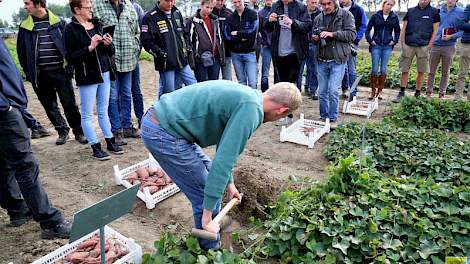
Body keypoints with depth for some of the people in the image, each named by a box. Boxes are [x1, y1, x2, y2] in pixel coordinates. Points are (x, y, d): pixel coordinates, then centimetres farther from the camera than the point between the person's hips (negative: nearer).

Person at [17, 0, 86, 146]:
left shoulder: (58, 22, 1)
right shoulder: (25, 27, 6)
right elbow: (21, 52, 11)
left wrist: (69, 67, -5)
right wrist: (29, 73, 4)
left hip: (61, 71, -3)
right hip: (40, 75, 3)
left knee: (70, 104, -1)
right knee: (50, 106, 9)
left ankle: (78, 131, 14)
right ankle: (62, 131, 24)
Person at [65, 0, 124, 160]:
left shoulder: (97, 25, 11)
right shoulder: (71, 29, -6)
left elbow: (110, 52, 17)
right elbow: (70, 57, -11)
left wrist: (109, 44, -5)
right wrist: (90, 47, -19)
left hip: (104, 74, 6)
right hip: (87, 77, -5)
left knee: (103, 111, 14)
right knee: (87, 115, 3)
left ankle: (110, 143, 21)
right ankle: (96, 148, 11)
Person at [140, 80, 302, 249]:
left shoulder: (247, 95, 13)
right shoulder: (251, 109, -17)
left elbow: (225, 148, 24)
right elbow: (224, 160, -22)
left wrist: (229, 182, 32)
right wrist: (207, 215, -15)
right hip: (163, 134, -10)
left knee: (210, 171, 21)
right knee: (205, 196, 1)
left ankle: (217, 223, 40)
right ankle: (211, 253, 22)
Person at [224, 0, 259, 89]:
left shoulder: (252, 14, 2)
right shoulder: (230, 17, 10)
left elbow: (253, 31, -11)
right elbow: (227, 36, 0)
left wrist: (237, 33, -4)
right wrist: (242, 38, -10)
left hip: (250, 53, -3)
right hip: (236, 53, 3)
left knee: (252, 83, -9)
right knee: (241, 82, 10)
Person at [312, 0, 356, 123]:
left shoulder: (345, 15, 0)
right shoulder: (318, 18, 12)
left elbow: (352, 35, -8)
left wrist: (332, 34, -18)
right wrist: (314, 38, 0)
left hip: (338, 60, -4)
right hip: (322, 61, 4)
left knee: (333, 91, -9)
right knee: (322, 92, 7)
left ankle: (333, 119, 6)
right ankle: (323, 117, 20)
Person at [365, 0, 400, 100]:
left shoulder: (394, 17, 6)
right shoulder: (375, 16, 1)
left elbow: (397, 31, 17)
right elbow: (368, 30, 6)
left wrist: (394, 41, 5)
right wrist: (370, 40, -3)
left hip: (387, 47, 2)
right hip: (376, 46, -1)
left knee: (383, 69, 3)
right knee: (375, 69, -3)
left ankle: (379, 91, 11)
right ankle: (373, 91, 6)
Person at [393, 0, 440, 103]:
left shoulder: (434, 12, 6)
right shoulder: (410, 11, 10)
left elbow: (435, 31, 4)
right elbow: (403, 29, 9)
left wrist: (428, 47, -5)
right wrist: (402, 44, 0)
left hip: (423, 47, -1)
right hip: (408, 45, 1)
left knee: (421, 71, 4)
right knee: (404, 70, 0)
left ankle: (417, 93, 13)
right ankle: (401, 93, 6)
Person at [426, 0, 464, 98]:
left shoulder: (461, 12, 1)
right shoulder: (438, 11, 7)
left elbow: (462, 30, 0)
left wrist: (451, 36, -16)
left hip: (449, 46, -1)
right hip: (435, 45, 1)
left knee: (445, 72, 6)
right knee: (432, 71, 4)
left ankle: (442, 93, 13)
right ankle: (428, 92, 11)